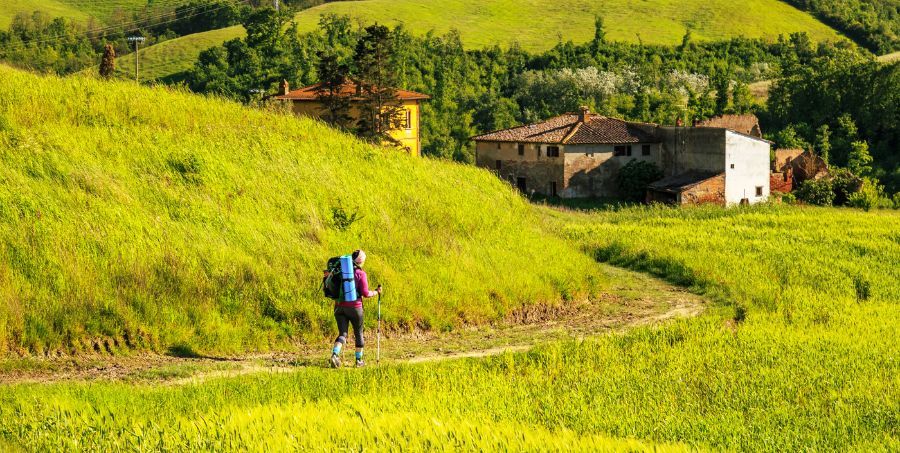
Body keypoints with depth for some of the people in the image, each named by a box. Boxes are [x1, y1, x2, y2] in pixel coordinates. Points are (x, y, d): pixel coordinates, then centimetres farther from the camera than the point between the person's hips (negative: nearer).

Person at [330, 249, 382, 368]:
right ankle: (359, 360, 26)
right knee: (358, 333, 17)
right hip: (354, 307, -3)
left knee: (342, 334, 3)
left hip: (339, 306, 3)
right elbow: (365, 293, -13)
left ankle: (334, 355, -23)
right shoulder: (361, 274, -9)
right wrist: (376, 292, 2)